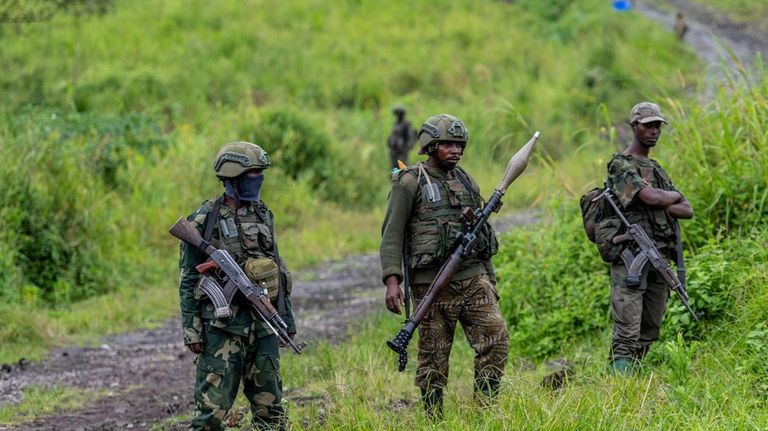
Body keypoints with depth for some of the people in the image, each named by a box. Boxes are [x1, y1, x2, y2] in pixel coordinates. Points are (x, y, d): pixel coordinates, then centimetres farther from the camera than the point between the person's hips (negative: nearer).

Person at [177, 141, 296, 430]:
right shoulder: (204, 220, -6)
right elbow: (188, 280, -5)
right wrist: (191, 329, -11)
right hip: (223, 326, -6)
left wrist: (287, 319, 17)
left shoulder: (262, 215, 11)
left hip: (263, 323, 6)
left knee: (269, 406, 9)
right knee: (213, 407, -7)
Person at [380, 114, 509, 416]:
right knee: (434, 357, 0)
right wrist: (391, 281, -18)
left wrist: (490, 278, 21)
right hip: (433, 283, -5)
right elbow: (391, 235, -7)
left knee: (496, 338, -9)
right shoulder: (410, 183, -3)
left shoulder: (466, 182, 15)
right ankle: (434, 421, 8)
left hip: (473, 277, 5)